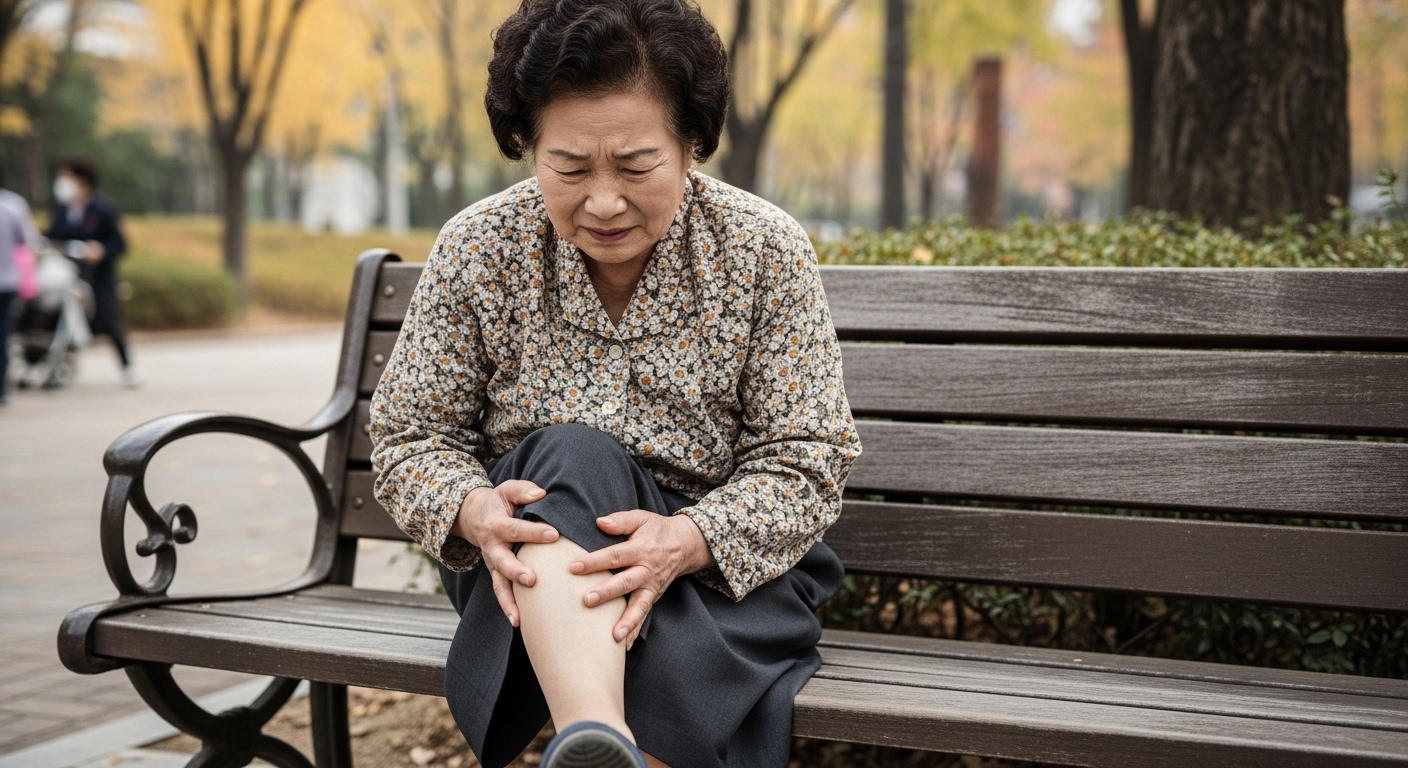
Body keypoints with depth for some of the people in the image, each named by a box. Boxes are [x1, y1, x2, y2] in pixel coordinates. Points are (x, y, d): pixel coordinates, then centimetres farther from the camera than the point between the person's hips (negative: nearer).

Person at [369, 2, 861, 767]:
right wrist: (470, 510, -24)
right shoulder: (477, 248, -5)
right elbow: (409, 438, 0)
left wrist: (689, 540, -29)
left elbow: (806, 461, -9)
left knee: (679, 668, -36)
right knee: (573, 455, -35)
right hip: (537, 544, 1)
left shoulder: (766, 250, -7)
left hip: (722, 557, -1)